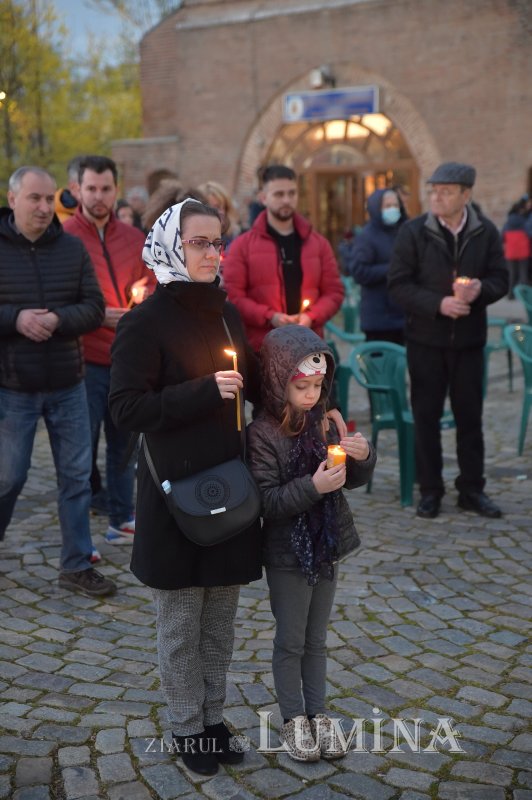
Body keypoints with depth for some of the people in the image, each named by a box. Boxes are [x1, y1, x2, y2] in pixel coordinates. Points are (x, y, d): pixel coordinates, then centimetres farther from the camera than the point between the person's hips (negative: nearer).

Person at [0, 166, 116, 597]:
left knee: (76, 476, 7)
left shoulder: (72, 247, 2)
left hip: (68, 385, 3)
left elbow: (94, 307, 0)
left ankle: (77, 565, 19)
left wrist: (58, 319, -19)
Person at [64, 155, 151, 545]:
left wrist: (145, 296, -1)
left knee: (124, 444, 14)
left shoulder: (134, 238, 10)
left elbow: (150, 287, 20)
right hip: (85, 359, -5)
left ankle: (123, 520, 27)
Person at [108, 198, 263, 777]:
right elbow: (125, 409, -16)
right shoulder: (145, 323, -10)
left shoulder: (227, 313, 8)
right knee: (180, 622, 9)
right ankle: (187, 728, 27)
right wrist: (204, 391, -23)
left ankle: (212, 717, 33)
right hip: (175, 492, -5)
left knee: (221, 617, 16)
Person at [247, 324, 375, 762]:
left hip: (326, 548, 5)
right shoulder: (263, 433, -17)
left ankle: (318, 713, 32)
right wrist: (313, 487, -32)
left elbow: (355, 481, 9)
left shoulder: (325, 422, 0)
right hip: (287, 555, -5)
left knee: (316, 639, 18)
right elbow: (265, 501, -22)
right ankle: (293, 719, 26)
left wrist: (363, 457, -12)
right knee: (290, 641, 10)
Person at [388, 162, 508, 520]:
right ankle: (430, 490, 17)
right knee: (427, 415, 5)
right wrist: (438, 304, -21)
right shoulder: (413, 232, -6)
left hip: (469, 338, 2)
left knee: (470, 415, 8)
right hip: (426, 338, -1)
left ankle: (472, 489, 20)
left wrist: (480, 289, -19)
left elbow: (500, 279, 3)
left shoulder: (486, 232, -1)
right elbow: (398, 285, -9)